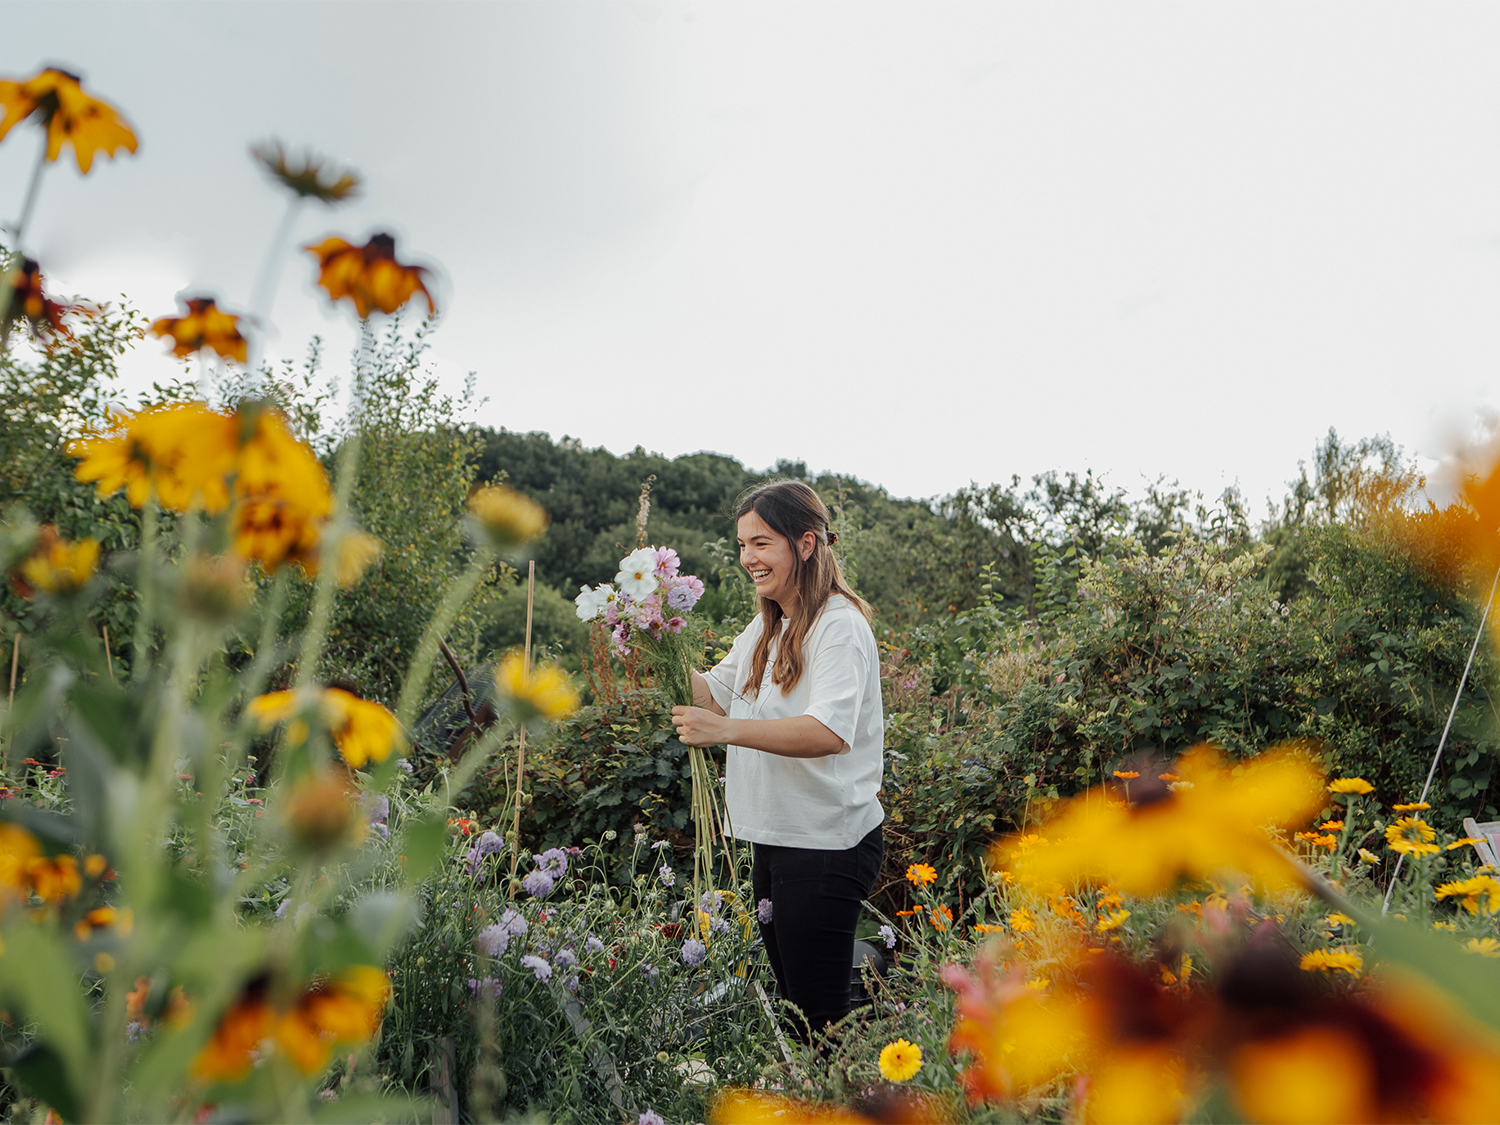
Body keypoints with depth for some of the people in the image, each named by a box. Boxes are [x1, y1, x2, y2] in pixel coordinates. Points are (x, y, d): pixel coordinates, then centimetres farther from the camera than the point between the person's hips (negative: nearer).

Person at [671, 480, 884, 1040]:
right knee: (790, 1005, 18)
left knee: (819, 1016, -3)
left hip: (827, 845, -9)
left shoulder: (840, 626, -16)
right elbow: (716, 694, 20)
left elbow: (831, 732, -30)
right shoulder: (765, 628, 14)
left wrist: (727, 731, -40)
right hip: (774, 840, 9)